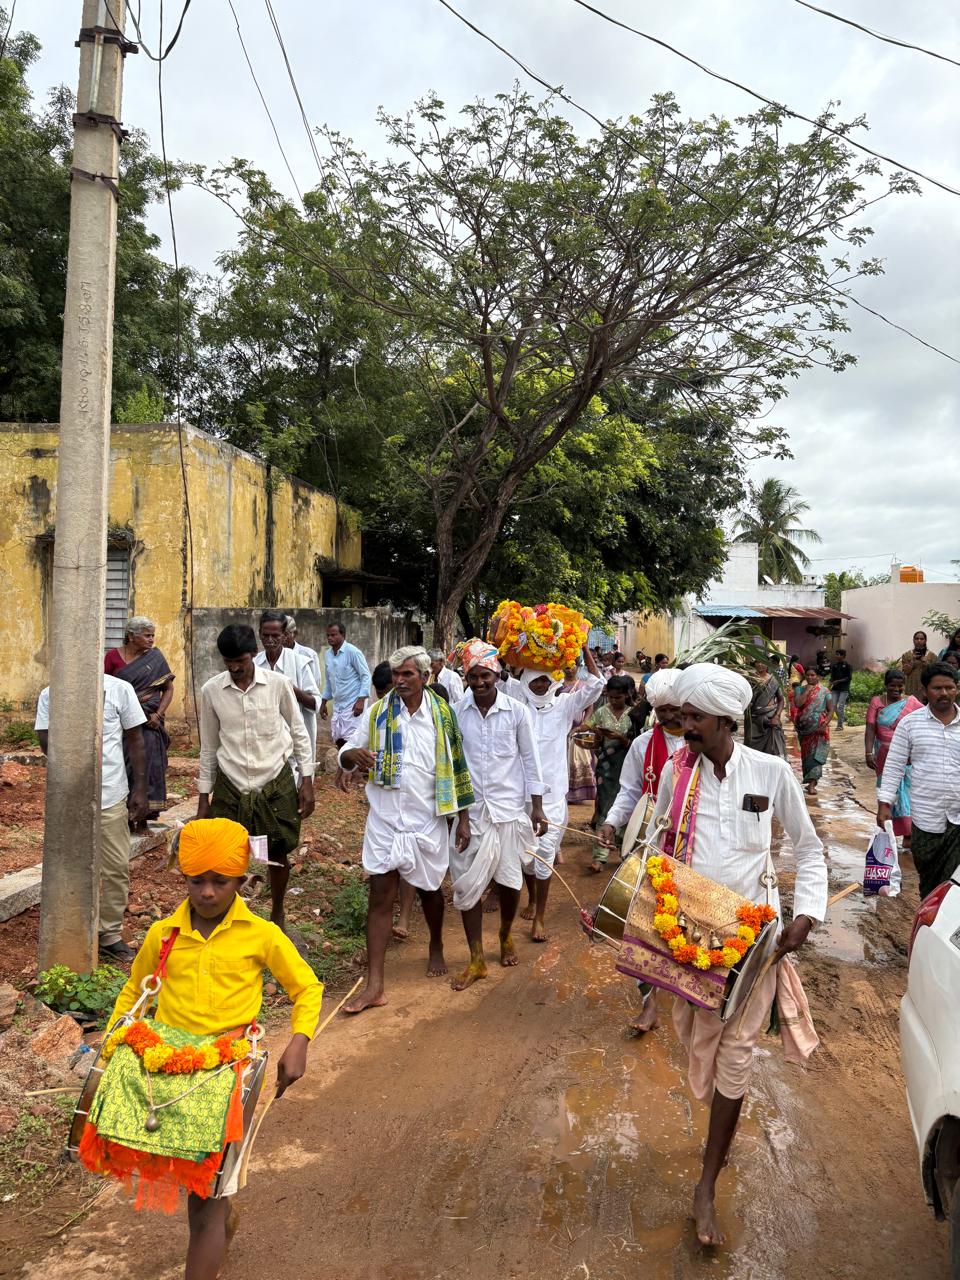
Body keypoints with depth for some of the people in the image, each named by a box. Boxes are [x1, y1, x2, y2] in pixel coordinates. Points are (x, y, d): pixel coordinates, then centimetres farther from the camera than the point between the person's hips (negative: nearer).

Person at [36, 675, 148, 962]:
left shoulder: (120, 689, -4)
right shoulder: (49, 694, -1)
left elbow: (135, 741, 1)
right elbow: (47, 743, -8)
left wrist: (140, 789, -3)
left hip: (111, 795, 0)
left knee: (116, 868, 6)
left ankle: (110, 934, 22)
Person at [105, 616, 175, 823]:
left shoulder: (155, 658, 4)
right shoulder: (113, 656, 3)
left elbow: (168, 688, 7)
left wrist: (158, 714, -6)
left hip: (147, 723, 0)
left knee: (147, 766, -4)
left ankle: (143, 815, 3)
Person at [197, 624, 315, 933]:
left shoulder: (278, 683, -9)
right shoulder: (211, 690, -5)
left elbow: (299, 734, 1)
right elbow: (208, 747, 5)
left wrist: (307, 782, -2)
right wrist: (203, 798, 6)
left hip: (276, 783, 0)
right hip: (231, 786, 1)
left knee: (278, 854, 12)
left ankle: (277, 914, 37)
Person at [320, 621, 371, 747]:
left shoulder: (353, 652, -11)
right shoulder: (327, 654, 9)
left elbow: (366, 676, -12)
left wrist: (361, 700, -20)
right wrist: (324, 703, 18)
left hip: (353, 703, -7)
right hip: (337, 704, 7)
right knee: (338, 739, 8)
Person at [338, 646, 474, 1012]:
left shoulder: (442, 714, -3)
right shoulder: (377, 712, -3)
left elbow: (456, 767, 1)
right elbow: (347, 751, 0)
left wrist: (463, 818, 1)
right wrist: (353, 754, -25)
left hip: (427, 820, 0)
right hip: (385, 818, 0)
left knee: (429, 889, 16)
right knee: (380, 895, -3)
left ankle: (436, 948, 44)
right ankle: (374, 985, 1)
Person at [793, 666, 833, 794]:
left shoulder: (824, 691, 0)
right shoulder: (800, 690, 6)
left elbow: (830, 710, -2)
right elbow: (798, 704, -11)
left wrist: (825, 724, -15)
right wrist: (807, 691, -10)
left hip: (819, 729, -3)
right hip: (804, 728, 3)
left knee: (816, 754, -10)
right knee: (806, 754, 9)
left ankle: (812, 784, -14)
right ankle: (811, 781, 22)